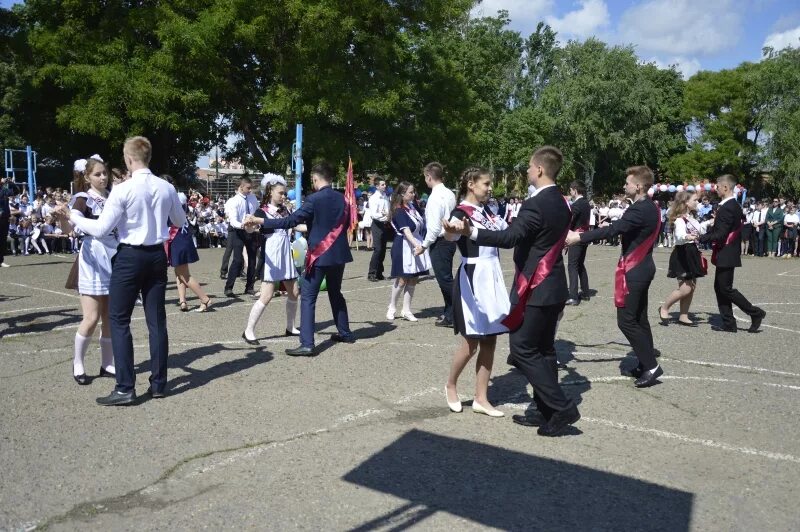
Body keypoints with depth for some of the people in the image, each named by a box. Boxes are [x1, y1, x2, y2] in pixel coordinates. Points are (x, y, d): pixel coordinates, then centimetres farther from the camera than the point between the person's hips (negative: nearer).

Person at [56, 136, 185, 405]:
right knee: (156, 319, 9)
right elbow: (180, 222, 16)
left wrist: (71, 216, 2)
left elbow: (100, 229, -12)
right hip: (157, 255, 5)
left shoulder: (122, 189, -14)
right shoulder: (167, 188, 1)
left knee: (119, 320, 3)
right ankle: (158, 384, 15)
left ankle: (125, 388, 1)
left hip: (130, 257, -5)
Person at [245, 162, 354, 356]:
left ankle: (307, 344, -10)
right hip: (339, 253, 7)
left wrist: (260, 221, -12)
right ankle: (345, 333, 30)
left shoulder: (314, 199, -14)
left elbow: (290, 221, -17)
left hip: (319, 254, -7)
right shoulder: (342, 199, 5)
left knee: (308, 298, -4)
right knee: (335, 293, 22)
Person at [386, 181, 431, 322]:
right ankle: (391, 308, 17)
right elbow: (406, 231, -27)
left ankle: (406, 310, 15)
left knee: (413, 279, 7)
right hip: (404, 247, -7)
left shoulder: (412, 206, 7)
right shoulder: (399, 211, -16)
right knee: (402, 279, -1)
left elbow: (421, 224, 19)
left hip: (416, 244, 7)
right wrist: (417, 245, -39)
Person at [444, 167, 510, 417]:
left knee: (490, 340, 8)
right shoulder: (461, 212, -11)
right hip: (472, 279, -7)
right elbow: (451, 234, -31)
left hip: (493, 277, 7)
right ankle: (451, 385, 25)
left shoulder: (488, 212, 11)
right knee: (472, 342, 0)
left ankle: (481, 399, 17)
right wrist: (453, 230, -53)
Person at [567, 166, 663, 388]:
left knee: (626, 320, -6)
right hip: (643, 267, 10)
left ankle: (651, 366, -1)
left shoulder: (640, 210, -20)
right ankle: (647, 364, 21)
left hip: (634, 270, -10)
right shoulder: (651, 208, 11)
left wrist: (579, 237, -31)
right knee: (639, 318, 14)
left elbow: (613, 229, -29)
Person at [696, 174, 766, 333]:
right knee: (720, 287, 12)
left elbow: (720, 235, -23)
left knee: (726, 289, -2)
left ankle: (755, 313, 8)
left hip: (725, 256, -10)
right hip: (726, 254, 10)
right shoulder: (734, 205, 12)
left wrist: (700, 238, -16)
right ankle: (728, 323, 15)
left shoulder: (727, 208, -20)